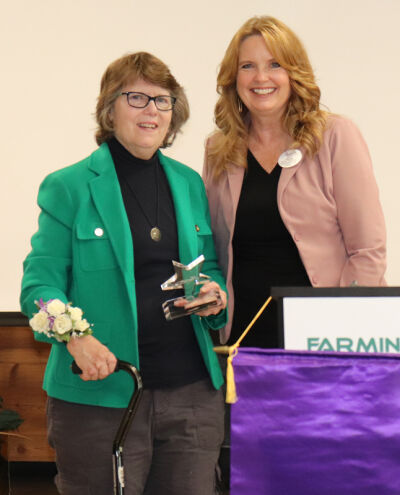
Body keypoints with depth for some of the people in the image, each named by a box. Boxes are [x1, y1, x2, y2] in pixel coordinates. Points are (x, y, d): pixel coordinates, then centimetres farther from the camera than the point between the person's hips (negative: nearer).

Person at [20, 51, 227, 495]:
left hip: (192, 391, 4)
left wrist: (215, 295, -3)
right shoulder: (68, 187, -2)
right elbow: (41, 282, -5)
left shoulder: (191, 185, 12)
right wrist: (76, 338, -23)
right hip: (99, 393, -4)